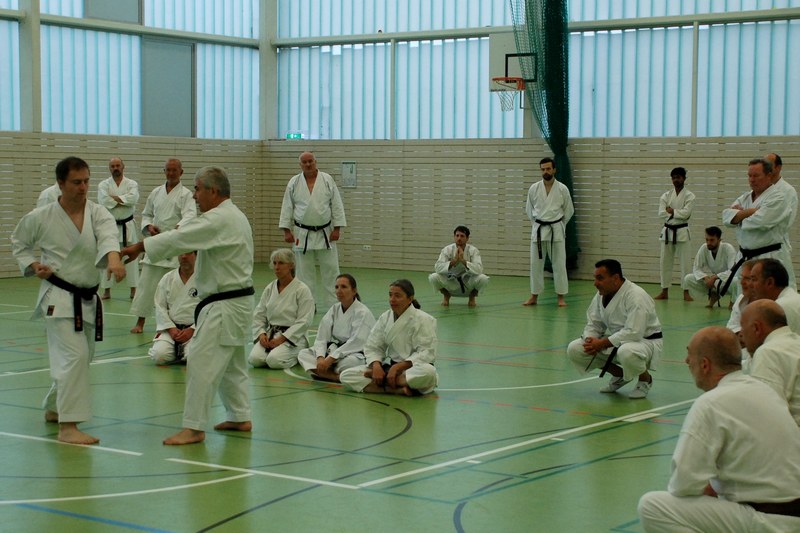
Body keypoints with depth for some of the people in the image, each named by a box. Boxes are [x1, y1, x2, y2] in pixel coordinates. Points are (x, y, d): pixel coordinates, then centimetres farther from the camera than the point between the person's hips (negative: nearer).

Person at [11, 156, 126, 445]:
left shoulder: (98, 213, -5)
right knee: (74, 356, -19)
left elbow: (108, 236, -27)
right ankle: (68, 426, -17)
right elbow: (19, 243, 10)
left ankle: (54, 408, 41)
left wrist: (113, 258, -48)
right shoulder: (41, 217, -8)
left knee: (82, 357, 17)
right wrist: (33, 265, -8)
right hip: (59, 298, -5)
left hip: (88, 299, 5)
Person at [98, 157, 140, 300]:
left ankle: (133, 289, 8)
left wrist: (115, 198, -16)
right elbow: (103, 202, -17)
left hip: (128, 226, 0)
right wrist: (123, 200, -15)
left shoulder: (132, 184, 2)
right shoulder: (103, 185, 2)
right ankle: (106, 290, 9)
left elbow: (133, 198, -19)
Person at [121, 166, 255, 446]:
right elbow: (190, 236, 17)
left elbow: (179, 238, -23)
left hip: (225, 305, -11)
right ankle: (240, 417, 27)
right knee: (231, 363, 19)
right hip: (236, 301, 11)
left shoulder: (220, 219, -20)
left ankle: (194, 427, -7)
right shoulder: (233, 216, 14)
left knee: (201, 361, -10)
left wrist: (139, 246, -16)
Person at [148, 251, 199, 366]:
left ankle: (182, 351, 10)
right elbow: (160, 306, 4)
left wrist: (191, 330, -16)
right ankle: (178, 351, 13)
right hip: (171, 329, 2)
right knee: (159, 356, -22)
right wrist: (171, 329, -9)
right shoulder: (167, 278, 5)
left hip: (194, 330, -2)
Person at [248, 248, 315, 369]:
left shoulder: (302, 290, -7)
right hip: (270, 334, 4)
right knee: (255, 359, -21)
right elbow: (258, 316, 12)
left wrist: (281, 339, -18)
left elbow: (304, 321, -13)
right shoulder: (269, 289, 10)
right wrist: (262, 334, -8)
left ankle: (298, 356, 2)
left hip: (293, 336, -4)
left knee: (275, 360, -29)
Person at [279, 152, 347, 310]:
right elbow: (287, 208, 2)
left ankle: (333, 303, 9)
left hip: (325, 233, 0)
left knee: (331, 269, 1)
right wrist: (286, 230, -4)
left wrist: (337, 228, -7)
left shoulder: (327, 180, -3)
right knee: (304, 272, 5)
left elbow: (336, 205, -2)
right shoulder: (294, 183, -1)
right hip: (302, 234, 1)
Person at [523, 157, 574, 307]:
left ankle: (561, 297, 6)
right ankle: (534, 296, 14)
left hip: (556, 230, -1)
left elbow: (569, 211, 7)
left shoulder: (562, 189, -4)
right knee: (536, 264, 5)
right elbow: (529, 209, 12)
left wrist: (557, 225, 8)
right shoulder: (534, 188, -1)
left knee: (559, 264, 0)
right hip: (538, 230, 2)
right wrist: (538, 223, 10)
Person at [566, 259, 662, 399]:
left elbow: (633, 333, -33)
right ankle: (619, 376, 10)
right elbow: (593, 324, 6)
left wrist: (602, 344, -29)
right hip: (614, 340, 8)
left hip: (644, 340, -7)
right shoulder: (601, 294, -2)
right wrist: (590, 340, -18)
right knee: (574, 349, -7)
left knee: (626, 353, -43)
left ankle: (645, 378, -6)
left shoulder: (636, 296, -27)